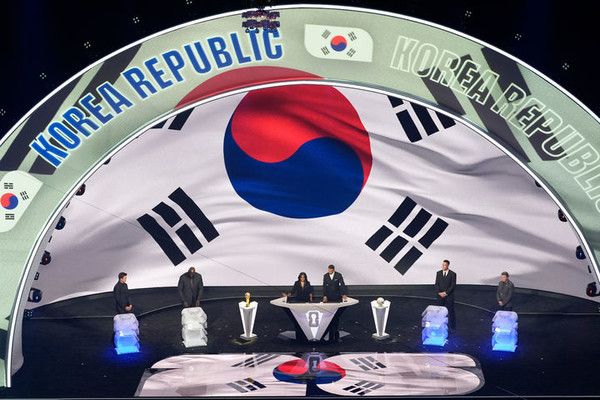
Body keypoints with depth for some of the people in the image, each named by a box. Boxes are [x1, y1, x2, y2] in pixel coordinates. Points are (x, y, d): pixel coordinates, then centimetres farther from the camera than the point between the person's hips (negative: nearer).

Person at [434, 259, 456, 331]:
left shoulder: (453, 274, -5)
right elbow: (436, 284, 4)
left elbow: (453, 286, -8)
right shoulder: (438, 273, 5)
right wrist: (439, 293, -10)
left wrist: (445, 293, -13)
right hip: (440, 296, 3)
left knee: (450, 311, 0)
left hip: (449, 296, -3)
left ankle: (452, 327, 7)